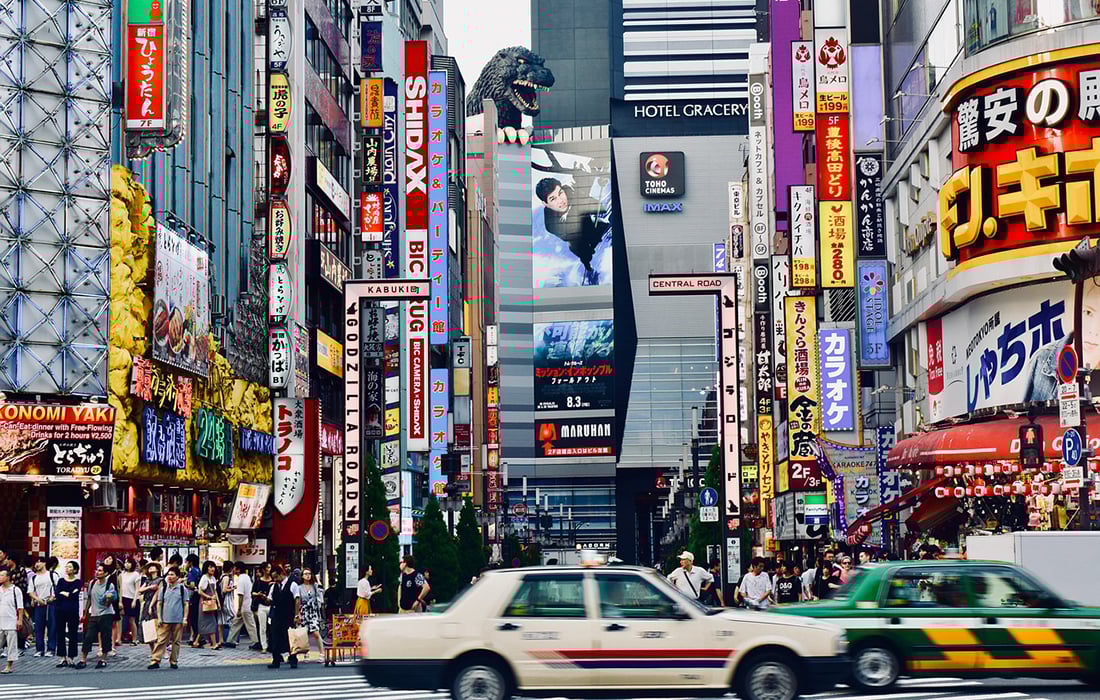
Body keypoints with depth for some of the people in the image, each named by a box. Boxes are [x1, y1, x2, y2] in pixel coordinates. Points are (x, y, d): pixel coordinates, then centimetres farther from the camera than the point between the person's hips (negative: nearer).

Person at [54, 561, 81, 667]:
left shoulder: (78, 582, 2)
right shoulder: (61, 581, 12)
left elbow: (74, 595, -12)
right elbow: (57, 594, -3)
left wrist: (63, 593, -2)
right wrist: (69, 594, -8)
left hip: (73, 611, -3)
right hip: (61, 610, 3)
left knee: (72, 634, 0)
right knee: (61, 634, 3)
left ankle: (71, 657, 6)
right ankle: (63, 658, 9)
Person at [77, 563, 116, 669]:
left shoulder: (109, 585, -8)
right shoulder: (92, 583, 6)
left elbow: (108, 604, -7)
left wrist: (108, 600, -29)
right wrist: (85, 613, 19)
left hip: (106, 615, -4)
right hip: (93, 615, 4)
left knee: (105, 638, 0)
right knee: (88, 637, 0)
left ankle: (103, 659, 12)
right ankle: (83, 660, 5)